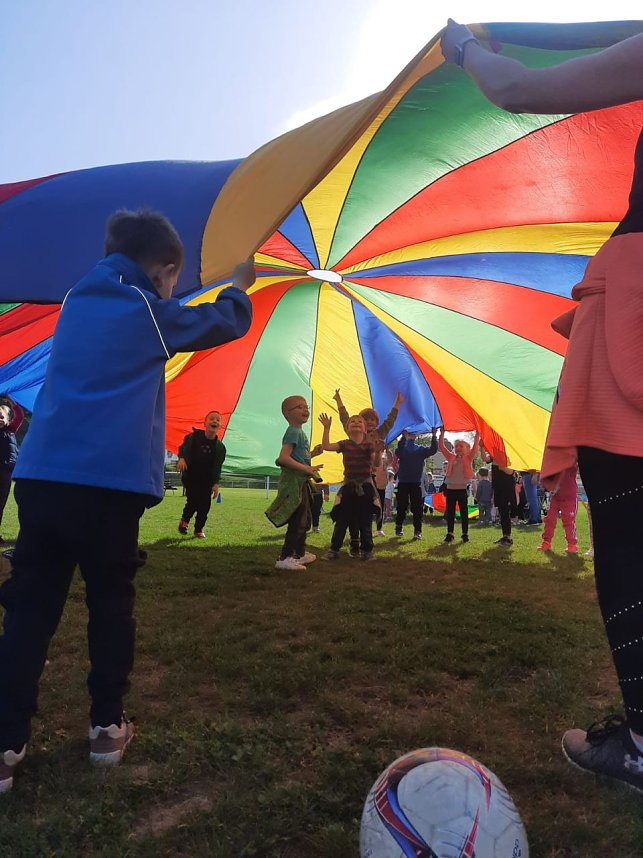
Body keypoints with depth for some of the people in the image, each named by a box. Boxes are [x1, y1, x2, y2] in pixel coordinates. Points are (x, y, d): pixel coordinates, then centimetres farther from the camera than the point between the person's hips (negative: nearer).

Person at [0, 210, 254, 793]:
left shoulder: (77, 302, 18)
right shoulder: (146, 310, 3)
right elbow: (227, 322, 14)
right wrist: (240, 286, 36)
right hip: (109, 483, -5)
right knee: (111, 604, 10)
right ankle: (107, 726, 20)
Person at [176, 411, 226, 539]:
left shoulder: (220, 447, -5)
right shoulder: (194, 436, -10)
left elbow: (217, 467, -1)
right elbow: (183, 448, 4)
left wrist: (216, 483, -10)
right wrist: (181, 458, -18)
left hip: (207, 480, 2)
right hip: (190, 476, -2)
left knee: (205, 504, -1)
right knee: (193, 501, -13)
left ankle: (199, 529, 18)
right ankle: (184, 520, 17)